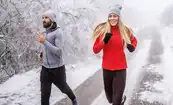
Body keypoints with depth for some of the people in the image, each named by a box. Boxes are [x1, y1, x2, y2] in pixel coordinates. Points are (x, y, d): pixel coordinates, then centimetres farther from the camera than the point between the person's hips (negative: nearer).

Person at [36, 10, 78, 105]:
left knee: (64, 88, 20)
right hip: (45, 68, 5)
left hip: (57, 68, -5)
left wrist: (44, 42, -27)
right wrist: (43, 54, 4)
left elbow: (58, 52, -23)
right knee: (44, 95, 3)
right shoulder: (44, 33, 4)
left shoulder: (58, 32, -16)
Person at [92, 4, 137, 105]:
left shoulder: (125, 30, -3)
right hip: (106, 68, 2)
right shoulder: (102, 30, -5)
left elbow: (134, 40, 17)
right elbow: (95, 50, -5)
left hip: (120, 68, -1)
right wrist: (104, 41, -21)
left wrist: (132, 47, -4)